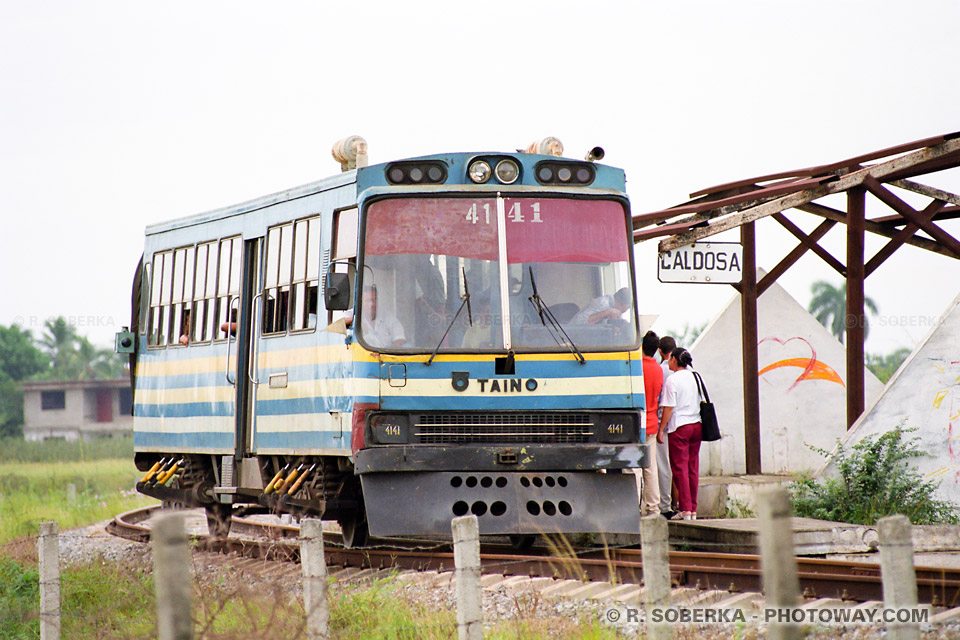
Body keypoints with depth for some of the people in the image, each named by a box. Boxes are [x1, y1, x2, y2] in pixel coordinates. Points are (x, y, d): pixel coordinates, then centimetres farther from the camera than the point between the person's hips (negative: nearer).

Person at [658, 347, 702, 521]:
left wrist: (661, 429, -6)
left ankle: (685, 510, -7)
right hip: (696, 425, 6)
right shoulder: (694, 378, 9)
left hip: (679, 427, -6)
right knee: (693, 469, 9)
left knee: (680, 468, -2)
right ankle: (693, 510, 9)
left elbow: (668, 408, -12)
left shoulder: (672, 380, -11)